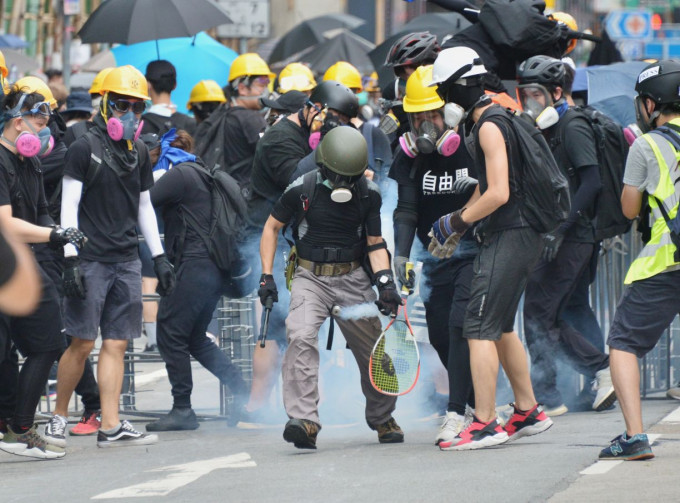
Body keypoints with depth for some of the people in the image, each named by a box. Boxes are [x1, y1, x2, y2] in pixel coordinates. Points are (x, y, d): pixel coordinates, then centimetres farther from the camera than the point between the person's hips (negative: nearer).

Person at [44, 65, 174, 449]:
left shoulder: (139, 153, 14)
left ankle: (111, 426, 0)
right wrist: (71, 258, -14)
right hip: (92, 259, -5)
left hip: (127, 261, 5)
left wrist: (160, 258, 18)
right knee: (83, 343, -5)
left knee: (117, 344, 1)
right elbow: (69, 206, -7)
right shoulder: (85, 148, -4)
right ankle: (58, 416, 10)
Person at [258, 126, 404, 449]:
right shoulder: (302, 189, -6)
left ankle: (382, 418, 31)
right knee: (300, 337, -26)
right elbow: (272, 228, 6)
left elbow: (375, 243, 8)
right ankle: (304, 421, -31)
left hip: (353, 279, 2)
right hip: (311, 277, -2)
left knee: (373, 352, 6)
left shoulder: (369, 194, 0)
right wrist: (267, 276, -2)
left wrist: (385, 281, -8)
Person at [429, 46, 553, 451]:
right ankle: (528, 412, 24)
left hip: (510, 236, -10)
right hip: (522, 235, 10)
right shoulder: (496, 117, 16)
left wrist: (459, 221, -10)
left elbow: (498, 194, -22)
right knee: (500, 326, 18)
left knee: (480, 328, -10)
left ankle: (485, 425, -11)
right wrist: (458, 221, 16)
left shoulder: (489, 126, -15)